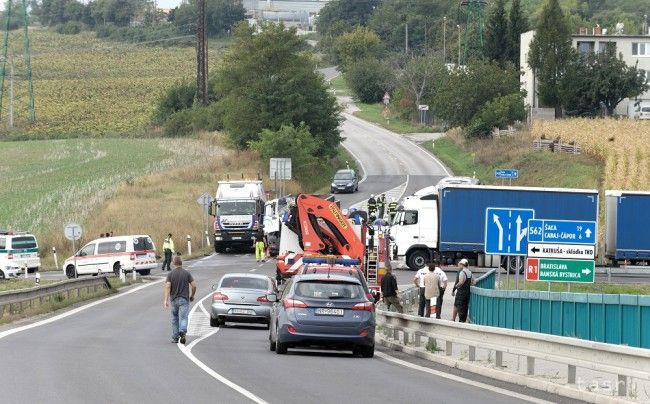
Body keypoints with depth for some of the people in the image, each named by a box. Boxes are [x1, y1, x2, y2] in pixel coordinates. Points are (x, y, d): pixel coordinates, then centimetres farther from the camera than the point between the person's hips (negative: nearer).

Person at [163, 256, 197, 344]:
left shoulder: (170, 274, -2)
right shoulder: (187, 273, -1)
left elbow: (167, 287, -11)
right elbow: (194, 285, -3)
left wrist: (165, 300, -14)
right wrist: (192, 295, 14)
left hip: (174, 299, 1)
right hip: (184, 299, -1)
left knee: (175, 319, 15)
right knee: (183, 318, -6)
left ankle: (175, 337, 18)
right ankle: (182, 332, -31)